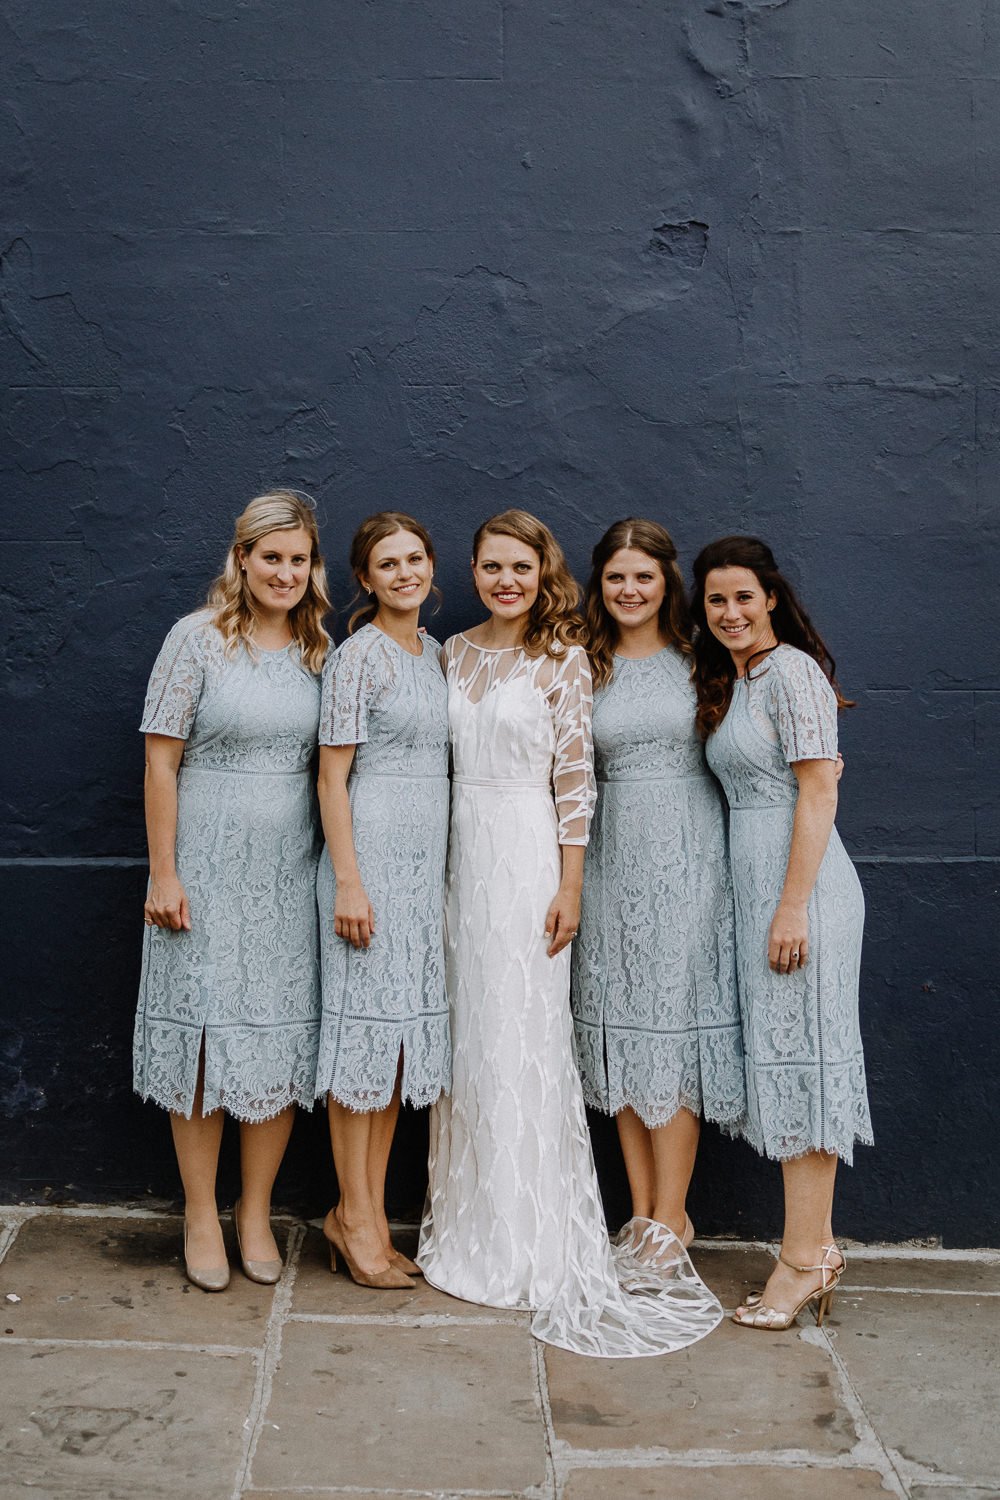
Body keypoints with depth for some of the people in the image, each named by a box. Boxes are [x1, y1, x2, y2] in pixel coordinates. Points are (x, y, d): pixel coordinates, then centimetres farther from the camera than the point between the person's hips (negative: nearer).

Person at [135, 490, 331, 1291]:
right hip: (209, 868, -4)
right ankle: (201, 1215, 19)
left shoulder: (318, 650, 8)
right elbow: (161, 759, -6)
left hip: (290, 871, 4)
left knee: (284, 1040, 7)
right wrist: (163, 871, -9)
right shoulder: (199, 638, -5)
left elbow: (327, 765, 12)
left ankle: (257, 1212, 23)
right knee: (206, 1035, 2)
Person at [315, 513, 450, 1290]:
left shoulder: (435, 651, 14)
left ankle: (373, 1210, 20)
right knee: (368, 1020, -2)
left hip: (427, 856, 8)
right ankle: (354, 1213, 11)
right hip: (372, 851, -7)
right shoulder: (359, 655, -7)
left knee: (405, 1028, 10)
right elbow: (333, 774, -11)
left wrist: (441, 864, 14)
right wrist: (348, 881, -16)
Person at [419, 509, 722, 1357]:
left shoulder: (563, 657, -4)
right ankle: (470, 1227, 24)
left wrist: (570, 885, -11)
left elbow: (574, 776, -7)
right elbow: (441, 757, 14)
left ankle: (528, 1246, 14)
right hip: (461, 850, 5)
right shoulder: (456, 653, 11)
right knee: (466, 1038, 9)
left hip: (527, 855, -5)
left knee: (521, 1040, 0)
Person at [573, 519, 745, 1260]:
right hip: (614, 850, 3)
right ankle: (643, 1211, 17)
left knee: (674, 1023, -2)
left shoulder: (699, 656, 2)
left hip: (687, 849, -3)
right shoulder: (588, 667, 9)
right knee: (622, 1026, 5)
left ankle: (671, 1217, 8)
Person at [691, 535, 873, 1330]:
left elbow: (819, 792, -16)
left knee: (801, 1053, -5)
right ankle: (816, 1245, 19)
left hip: (799, 879, -9)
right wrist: (768, 903, 13)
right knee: (782, 1055, 10)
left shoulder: (791, 671, -10)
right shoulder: (731, 682, 17)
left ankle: (805, 1257, 4)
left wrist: (794, 906, -20)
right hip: (754, 879, 9)